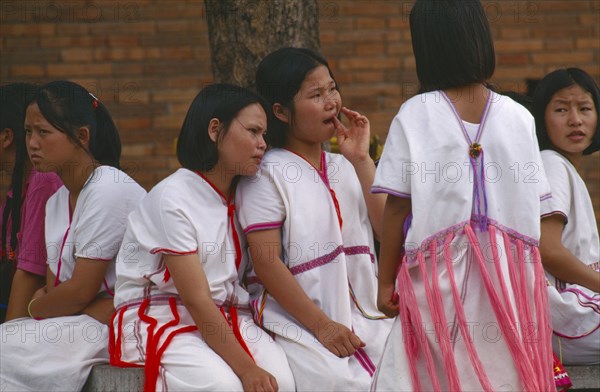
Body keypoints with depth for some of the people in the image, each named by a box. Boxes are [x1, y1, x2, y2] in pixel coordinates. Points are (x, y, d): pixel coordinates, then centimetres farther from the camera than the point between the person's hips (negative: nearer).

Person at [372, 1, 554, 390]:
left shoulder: (414, 116, -5)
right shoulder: (519, 117, 1)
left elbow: (398, 208, -4)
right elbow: (533, 208, 3)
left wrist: (386, 281, 4)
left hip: (440, 272, -2)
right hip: (510, 274, 2)